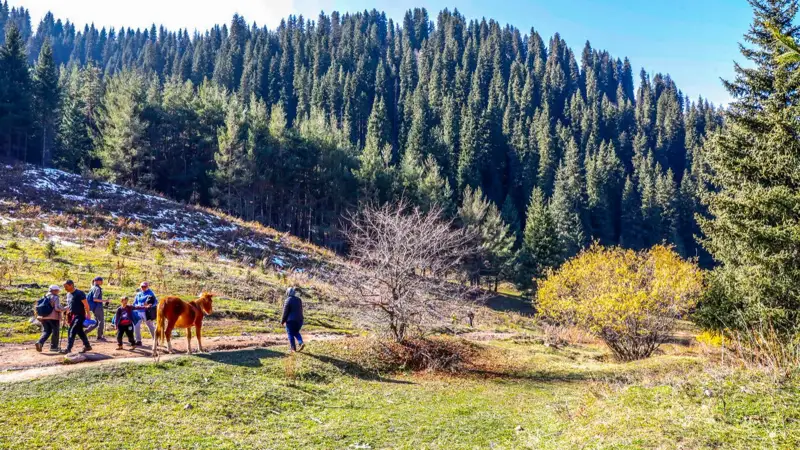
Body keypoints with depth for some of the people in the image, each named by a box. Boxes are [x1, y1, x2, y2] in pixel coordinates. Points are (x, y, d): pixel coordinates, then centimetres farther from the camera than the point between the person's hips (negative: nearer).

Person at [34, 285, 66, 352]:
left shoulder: (44, 297, 13)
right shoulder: (55, 297, -9)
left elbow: (36, 307, 14)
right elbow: (57, 308, -19)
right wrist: (64, 309, -5)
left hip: (43, 317, 6)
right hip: (53, 317, -6)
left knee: (46, 331, 13)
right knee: (55, 332, 8)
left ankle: (40, 342, -11)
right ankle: (54, 347, 14)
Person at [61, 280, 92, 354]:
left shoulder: (79, 293, -13)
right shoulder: (68, 294, 12)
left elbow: (86, 305, -14)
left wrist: (88, 315, -17)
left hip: (79, 316, -8)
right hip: (72, 315, 8)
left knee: (72, 332, -13)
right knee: (79, 331, 13)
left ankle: (68, 348, -14)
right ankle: (87, 346, 22)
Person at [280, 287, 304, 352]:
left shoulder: (288, 300, -14)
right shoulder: (298, 299, 5)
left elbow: (285, 312, -12)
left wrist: (282, 321, -2)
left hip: (290, 320, -6)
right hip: (299, 320, 6)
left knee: (291, 334, 8)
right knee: (296, 333, 20)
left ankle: (293, 348, 11)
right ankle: (301, 343, -1)